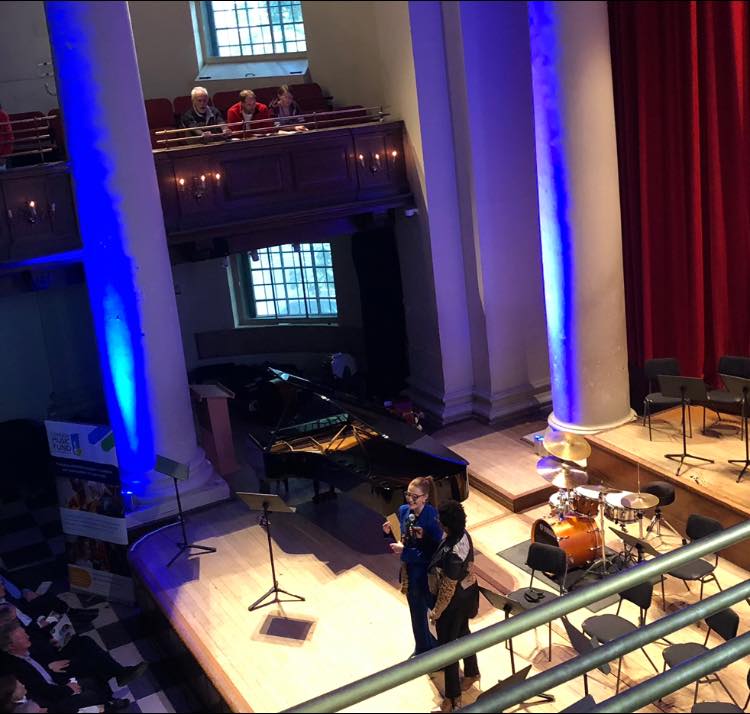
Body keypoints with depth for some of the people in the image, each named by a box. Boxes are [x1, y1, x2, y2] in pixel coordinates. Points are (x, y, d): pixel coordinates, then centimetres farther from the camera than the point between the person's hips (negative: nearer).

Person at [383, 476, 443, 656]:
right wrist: (390, 532, -13)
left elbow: (435, 551, -25)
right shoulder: (403, 511, -5)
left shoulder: (432, 518, -24)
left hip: (426, 572, -6)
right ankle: (422, 649, 43)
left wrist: (405, 552, -29)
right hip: (409, 570, 6)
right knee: (417, 612, 22)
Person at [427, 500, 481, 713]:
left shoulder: (452, 553, -38)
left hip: (454, 601, -9)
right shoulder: (463, 535, -11)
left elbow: (448, 588, -26)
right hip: (467, 592, 9)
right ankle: (472, 672, 54)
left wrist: (436, 611, -14)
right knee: (462, 633, 30)